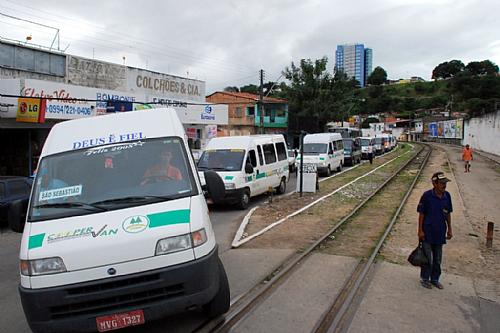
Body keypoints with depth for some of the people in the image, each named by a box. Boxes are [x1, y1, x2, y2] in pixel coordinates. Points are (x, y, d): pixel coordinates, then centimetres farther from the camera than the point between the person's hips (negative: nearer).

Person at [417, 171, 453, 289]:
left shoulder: (447, 196, -2)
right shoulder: (427, 195, -15)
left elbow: (448, 214, 9)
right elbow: (421, 214, -10)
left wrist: (449, 229, 11)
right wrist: (420, 230, -11)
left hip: (440, 233, 4)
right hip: (427, 233, -4)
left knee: (438, 259, 16)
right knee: (427, 257, 7)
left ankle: (435, 279, 32)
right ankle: (425, 279, 25)